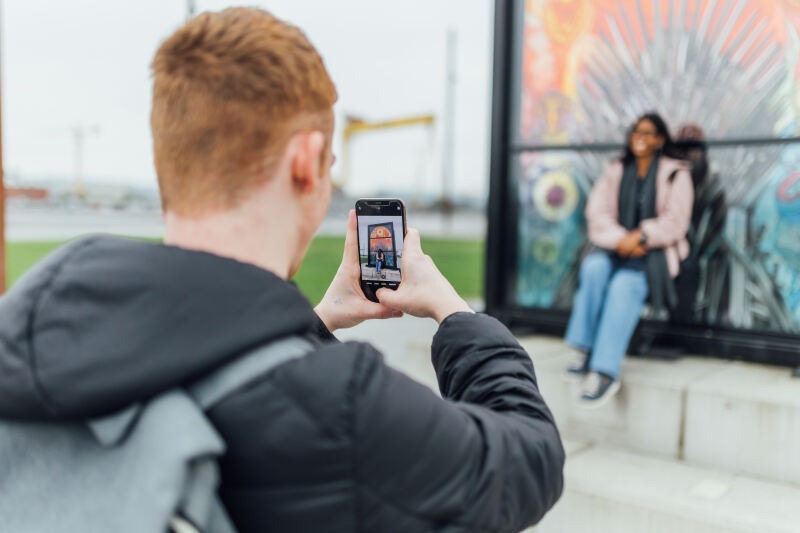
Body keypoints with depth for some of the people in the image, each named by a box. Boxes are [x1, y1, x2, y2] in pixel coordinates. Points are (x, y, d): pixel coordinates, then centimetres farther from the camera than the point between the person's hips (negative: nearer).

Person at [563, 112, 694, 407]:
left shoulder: (676, 174, 6)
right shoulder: (615, 172, 15)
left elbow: (674, 222, -2)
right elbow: (597, 215, 6)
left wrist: (641, 236, -17)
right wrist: (619, 240, -12)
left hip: (655, 252, -3)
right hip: (616, 248, 3)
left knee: (624, 284, -33)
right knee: (593, 267, -31)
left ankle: (605, 372, -37)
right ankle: (586, 351, -29)